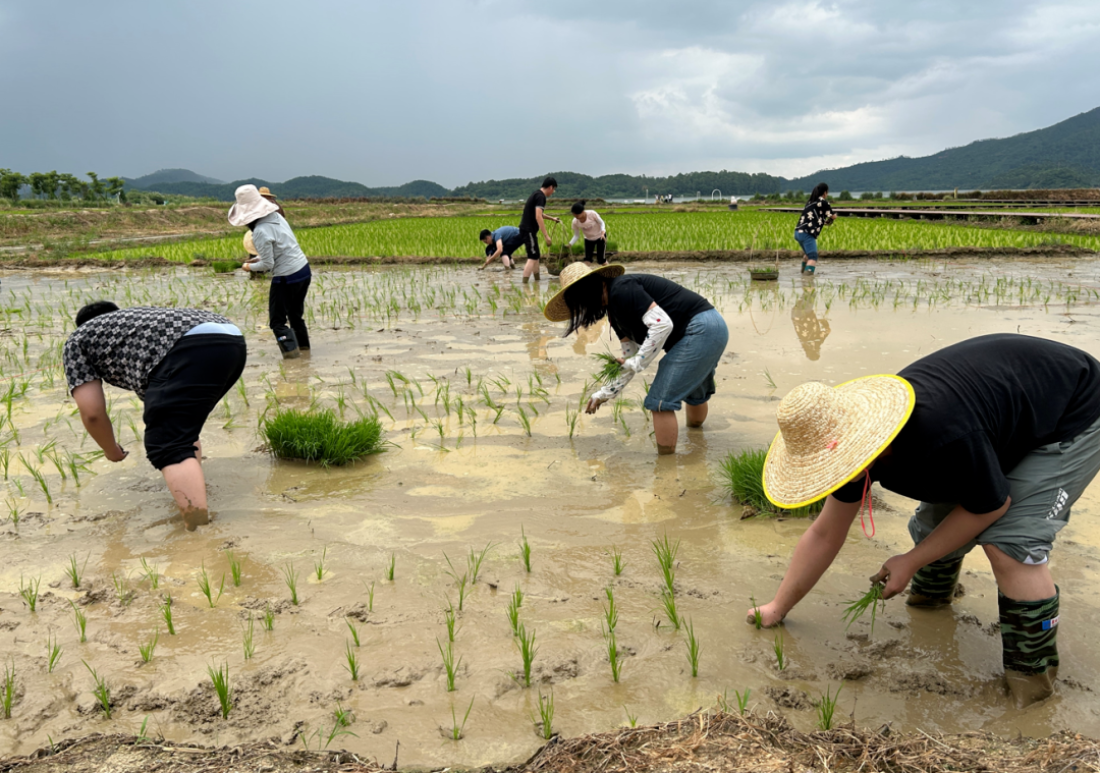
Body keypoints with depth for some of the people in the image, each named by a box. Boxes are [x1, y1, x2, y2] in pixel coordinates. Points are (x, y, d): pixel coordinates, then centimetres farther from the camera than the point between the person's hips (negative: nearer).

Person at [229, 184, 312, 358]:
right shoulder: (277, 217, 5)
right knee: (296, 313, 23)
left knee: (277, 320, 4)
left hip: (286, 278, -8)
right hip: (304, 270, 8)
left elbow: (267, 265, -16)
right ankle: (303, 344, 30)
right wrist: (258, 258, 13)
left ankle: (290, 348, -7)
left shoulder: (260, 232, -19)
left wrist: (250, 266, 3)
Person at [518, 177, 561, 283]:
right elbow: (538, 217, -24)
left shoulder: (536, 194, 17)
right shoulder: (540, 196, -14)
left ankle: (537, 280, 27)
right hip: (528, 230, -10)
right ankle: (524, 283, -17)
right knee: (532, 258, -12)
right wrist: (546, 235, -24)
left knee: (536, 255, 19)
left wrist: (552, 218, 44)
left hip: (526, 229, 10)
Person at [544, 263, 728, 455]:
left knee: (661, 401, -7)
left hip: (699, 329, -10)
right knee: (693, 392, 33)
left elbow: (662, 324, -24)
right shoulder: (614, 309, 15)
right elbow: (631, 357, 19)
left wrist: (636, 364, -19)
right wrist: (608, 392, 19)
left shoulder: (621, 290, -15)